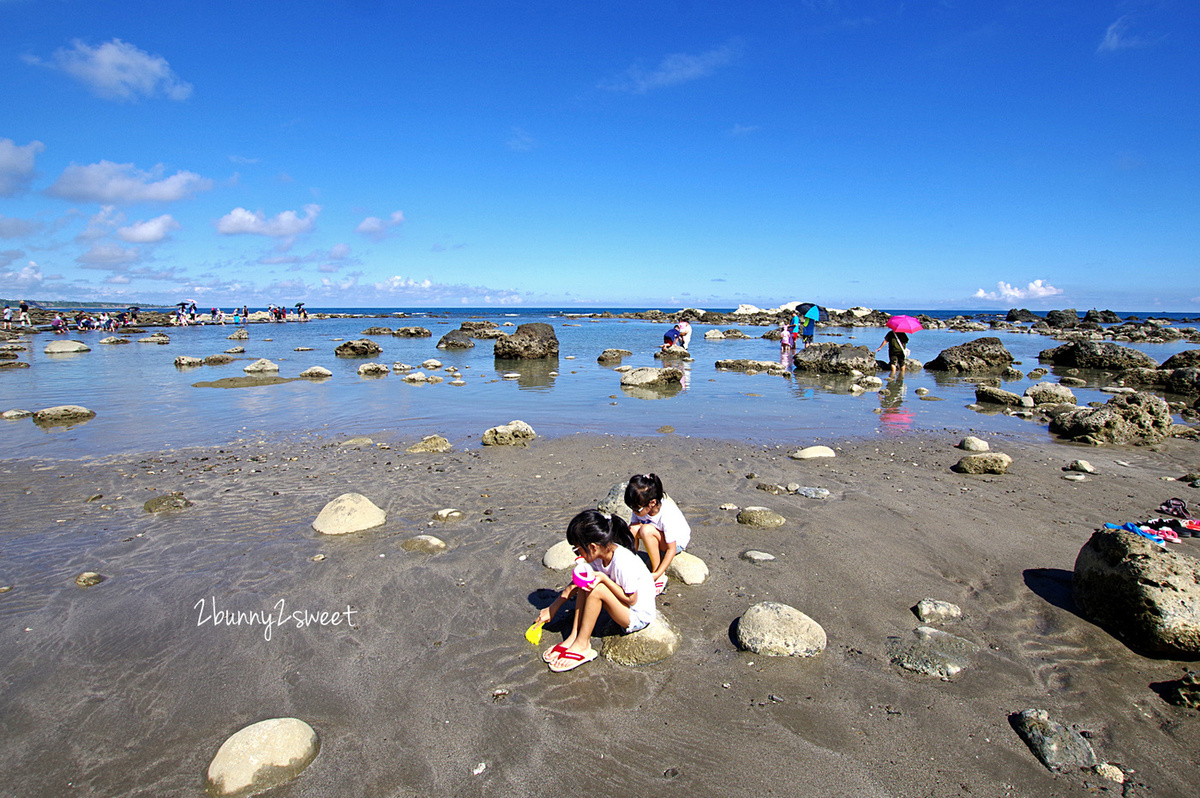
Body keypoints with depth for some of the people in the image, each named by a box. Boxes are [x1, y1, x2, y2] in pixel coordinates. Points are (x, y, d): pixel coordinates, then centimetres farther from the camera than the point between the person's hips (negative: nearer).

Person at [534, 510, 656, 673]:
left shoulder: (623, 562, -31)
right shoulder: (598, 555, -7)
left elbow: (631, 599, -23)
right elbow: (576, 584, 6)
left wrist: (603, 578, -30)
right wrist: (552, 608, 10)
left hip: (639, 616, -8)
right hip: (624, 607, 8)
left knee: (596, 589, -26)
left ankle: (582, 645, -11)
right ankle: (574, 637, -6)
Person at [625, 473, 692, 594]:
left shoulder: (667, 515, -35)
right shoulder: (640, 507, -20)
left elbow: (671, 549, -28)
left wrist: (657, 574, -31)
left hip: (677, 542, -5)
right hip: (659, 538, 5)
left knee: (646, 530, -34)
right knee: (633, 528, -25)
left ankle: (660, 577, -20)